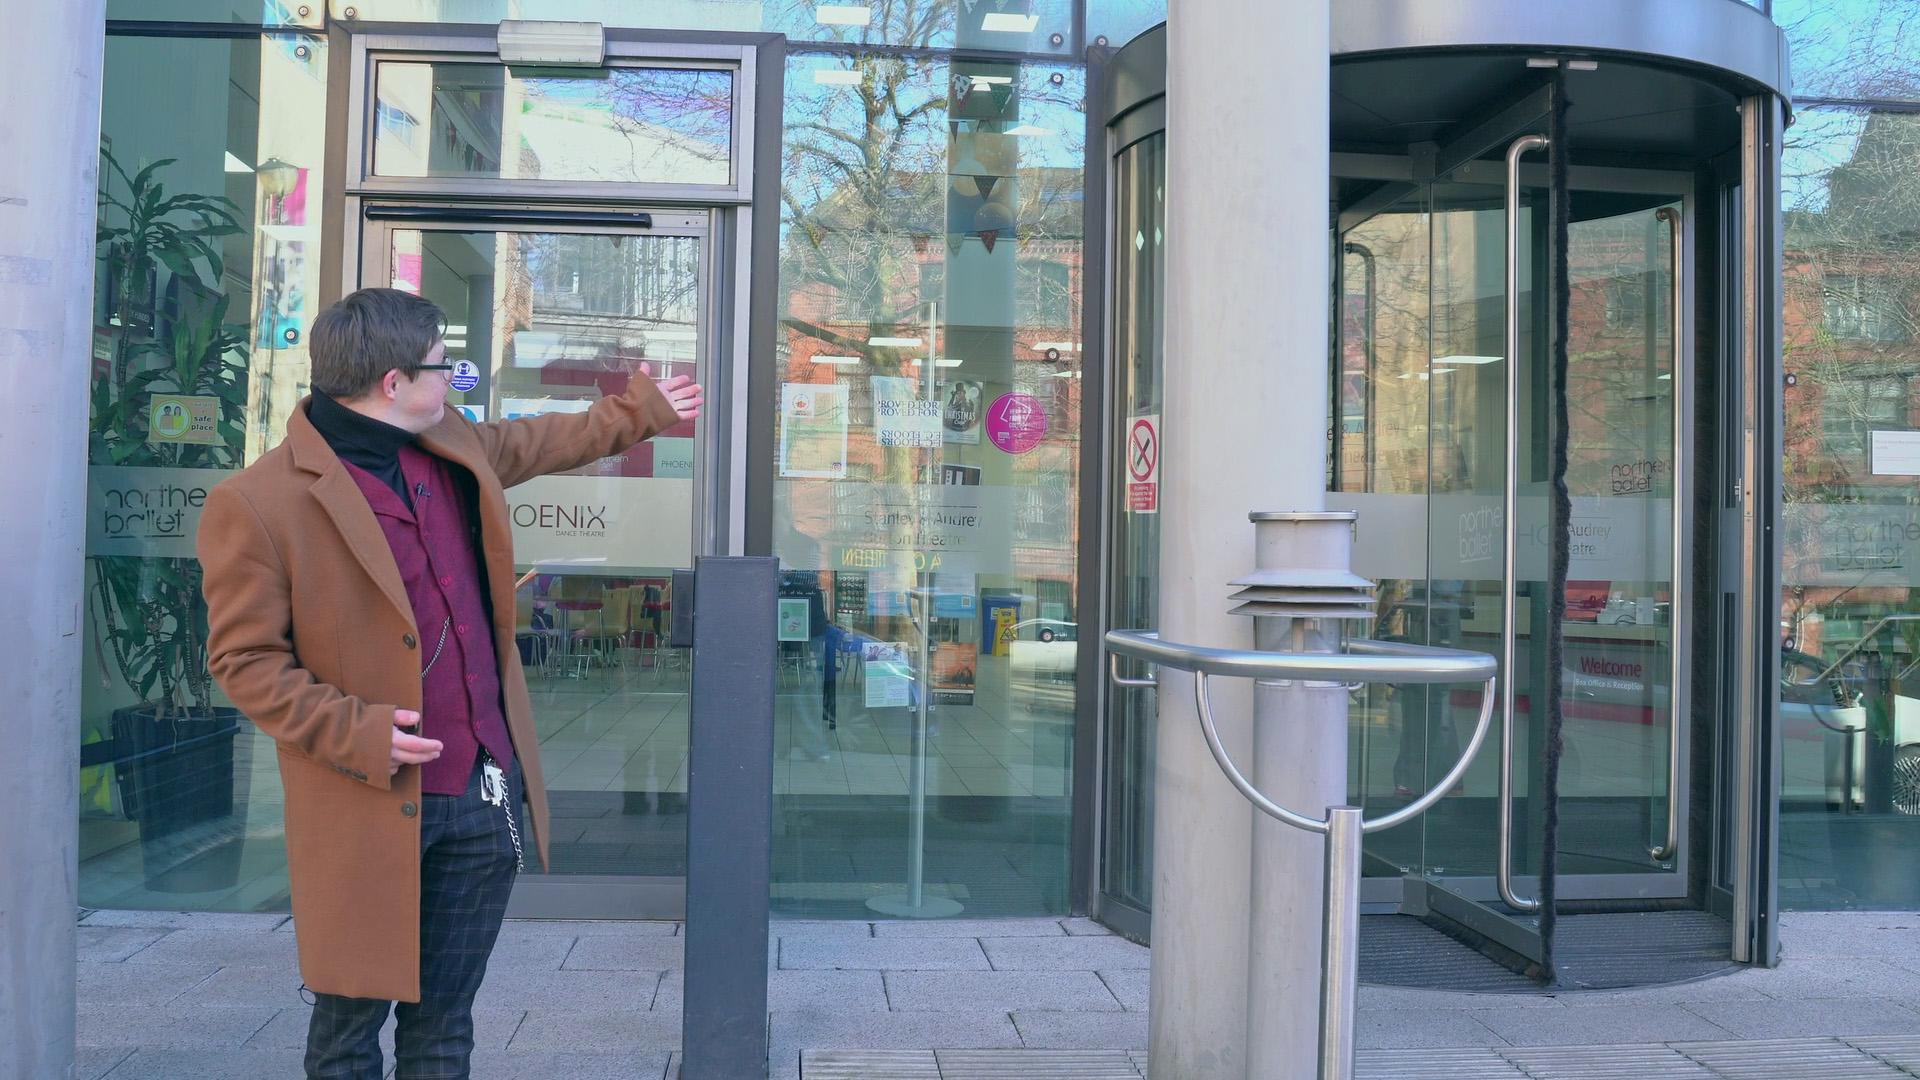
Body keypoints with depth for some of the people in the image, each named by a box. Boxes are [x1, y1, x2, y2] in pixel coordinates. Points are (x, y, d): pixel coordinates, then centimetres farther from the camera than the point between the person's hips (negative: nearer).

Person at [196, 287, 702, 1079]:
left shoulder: (457, 449, 7)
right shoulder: (258, 503, -13)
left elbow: (542, 441, 27)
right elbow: (243, 657, -10)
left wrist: (644, 411, 36)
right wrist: (356, 731, -19)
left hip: (487, 795, 6)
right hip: (370, 810, -5)